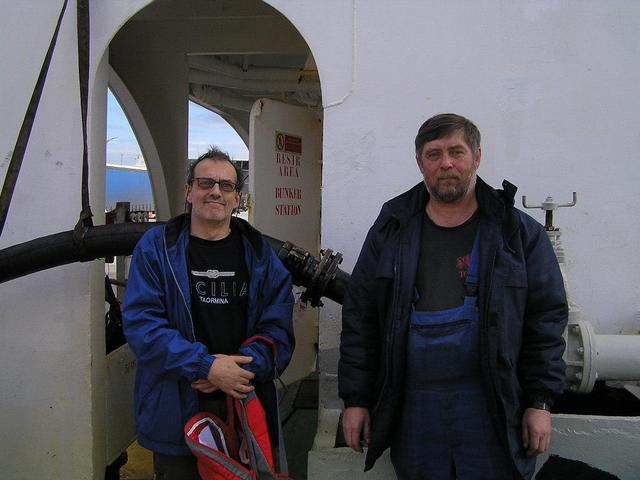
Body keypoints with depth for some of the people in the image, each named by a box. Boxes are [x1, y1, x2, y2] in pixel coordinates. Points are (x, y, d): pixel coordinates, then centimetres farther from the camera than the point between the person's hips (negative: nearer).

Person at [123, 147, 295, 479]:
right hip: (176, 408, -2)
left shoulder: (257, 251, 5)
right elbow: (140, 321, -11)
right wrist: (205, 366, -20)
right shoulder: (156, 247, -2)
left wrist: (246, 365, -19)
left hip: (246, 406, 2)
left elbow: (277, 324, -1)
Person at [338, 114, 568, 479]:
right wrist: (355, 399, 2)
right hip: (411, 410, 2)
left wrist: (540, 401, -3)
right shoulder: (390, 232, 5)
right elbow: (360, 318, 5)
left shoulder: (519, 233, 1)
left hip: (493, 409, -1)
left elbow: (546, 318, 2)